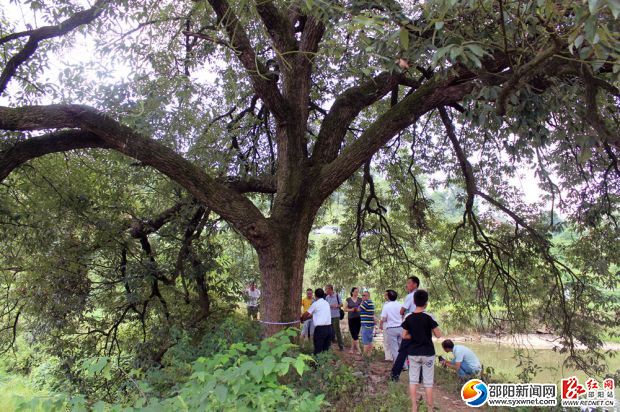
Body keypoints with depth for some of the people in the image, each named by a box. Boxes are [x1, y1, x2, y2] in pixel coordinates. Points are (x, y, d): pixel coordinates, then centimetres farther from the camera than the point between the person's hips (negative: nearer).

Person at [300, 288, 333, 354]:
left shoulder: (315, 304, -3)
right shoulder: (326, 303, 17)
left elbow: (306, 314, 6)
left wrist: (302, 319, 26)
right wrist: (305, 318, 32)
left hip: (320, 328, -6)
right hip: (329, 327, 6)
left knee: (318, 350, -2)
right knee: (326, 349, 11)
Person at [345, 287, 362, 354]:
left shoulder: (360, 299, 6)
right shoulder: (348, 300, 2)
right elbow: (345, 309, 5)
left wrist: (359, 309, -12)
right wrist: (350, 309, -13)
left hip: (358, 318, 2)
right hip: (351, 318, -2)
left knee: (355, 334, 6)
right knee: (354, 334, -7)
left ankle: (352, 348, 19)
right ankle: (358, 349, -5)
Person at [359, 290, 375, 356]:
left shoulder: (366, 302, -16)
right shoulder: (371, 302, 16)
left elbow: (359, 309, -8)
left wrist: (362, 301, 0)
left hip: (367, 325, -10)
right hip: (370, 324, 10)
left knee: (365, 342, -5)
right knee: (369, 341, 13)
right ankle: (369, 354, 19)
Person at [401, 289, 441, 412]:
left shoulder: (408, 317, -4)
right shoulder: (429, 316, -14)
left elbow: (404, 336, -1)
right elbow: (438, 335, -10)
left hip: (413, 353, 2)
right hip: (428, 353, -2)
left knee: (413, 380, 10)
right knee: (428, 382, 8)